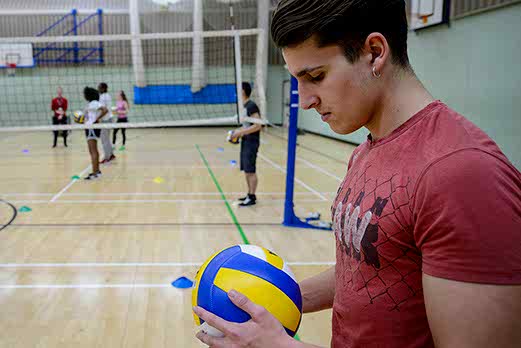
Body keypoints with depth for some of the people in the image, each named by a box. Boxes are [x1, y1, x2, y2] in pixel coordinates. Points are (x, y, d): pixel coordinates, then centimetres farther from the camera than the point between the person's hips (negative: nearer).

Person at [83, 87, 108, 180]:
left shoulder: (94, 103, -14)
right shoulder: (90, 103, 15)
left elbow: (105, 110, -26)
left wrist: (96, 120, -23)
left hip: (92, 128, -11)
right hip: (89, 128, 11)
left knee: (93, 151, -10)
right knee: (93, 151, 16)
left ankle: (95, 173, -10)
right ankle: (97, 170, 24)